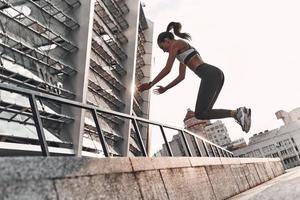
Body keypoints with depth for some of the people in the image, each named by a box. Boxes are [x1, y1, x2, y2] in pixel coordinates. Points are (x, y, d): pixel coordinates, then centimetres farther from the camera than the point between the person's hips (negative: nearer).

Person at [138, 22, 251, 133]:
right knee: (204, 112, 10)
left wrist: (150, 84, 4)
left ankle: (236, 113, -20)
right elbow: (181, 76, 33)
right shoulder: (182, 51, 33)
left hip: (210, 74, -10)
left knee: (199, 114, -12)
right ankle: (240, 112, -3)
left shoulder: (175, 44, 6)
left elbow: (167, 69, -2)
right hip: (216, 74, 10)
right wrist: (165, 89, 35)